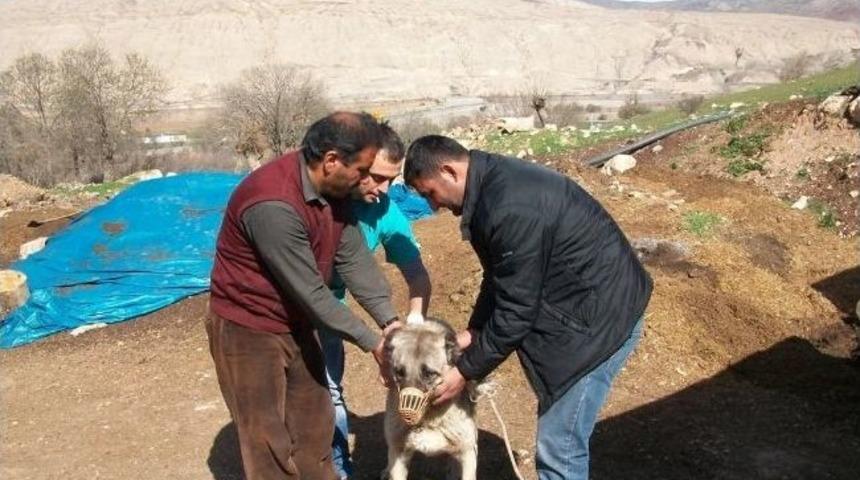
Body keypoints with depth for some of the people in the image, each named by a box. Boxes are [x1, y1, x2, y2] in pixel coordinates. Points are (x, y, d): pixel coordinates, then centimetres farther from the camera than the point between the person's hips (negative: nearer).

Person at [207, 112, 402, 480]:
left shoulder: (334, 188, -6)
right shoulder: (274, 204, -34)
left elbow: (354, 259, -4)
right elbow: (311, 292, -28)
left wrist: (389, 321, -13)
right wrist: (371, 343, -20)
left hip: (295, 324, 8)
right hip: (248, 330, -8)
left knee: (314, 421, 19)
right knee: (270, 441, 3)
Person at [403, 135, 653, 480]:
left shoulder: (510, 209, -29)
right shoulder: (493, 183, 4)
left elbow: (516, 310, -23)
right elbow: (501, 279, 14)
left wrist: (465, 371, -12)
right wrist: (473, 332, 5)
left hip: (601, 315, -10)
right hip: (581, 304, 10)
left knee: (559, 448, -4)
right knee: (557, 435, 20)